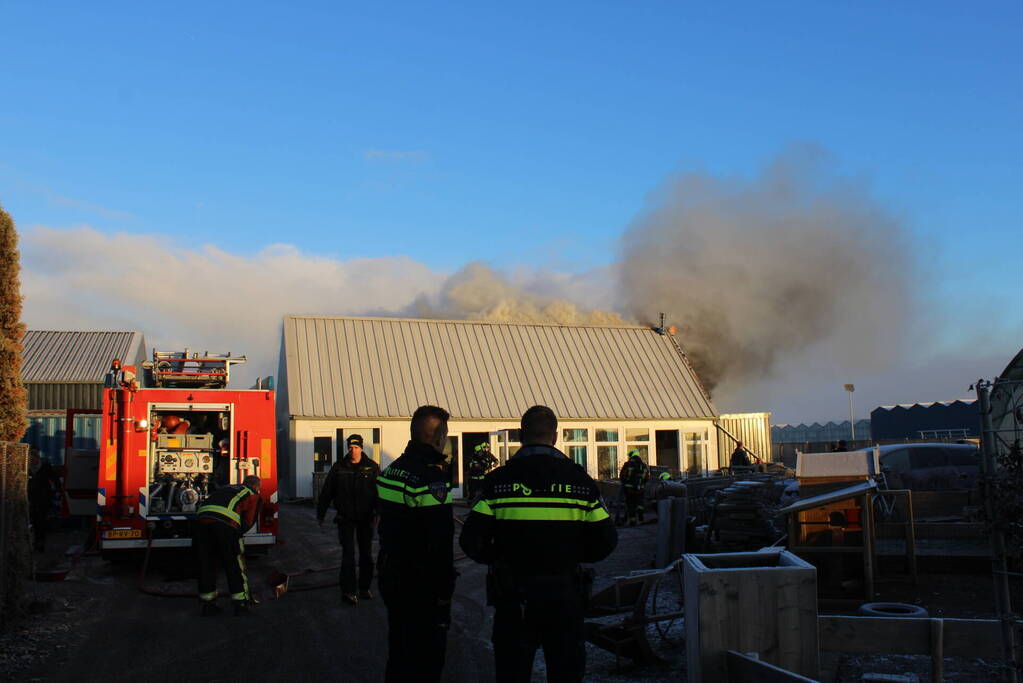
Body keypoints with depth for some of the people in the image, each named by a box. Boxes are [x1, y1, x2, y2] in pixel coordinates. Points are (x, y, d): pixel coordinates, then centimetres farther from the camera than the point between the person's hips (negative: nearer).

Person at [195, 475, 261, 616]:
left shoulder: (226, 488, 38)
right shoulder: (253, 495, 22)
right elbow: (248, 522, 15)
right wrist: (236, 534, 27)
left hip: (202, 516, 5)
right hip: (225, 522, -5)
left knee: (206, 563, 15)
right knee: (235, 564, 8)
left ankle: (207, 605, 21)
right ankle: (240, 604, 12)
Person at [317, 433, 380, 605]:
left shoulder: (372, 467, 0)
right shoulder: (339, 467, 1)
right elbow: (326, 492, 7)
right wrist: (320, 514, 7)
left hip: (365, 518, 1)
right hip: (345, 518, -1)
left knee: (366, 554, 9)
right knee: (348, 554, -5)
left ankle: (364, 588, 20)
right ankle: (348, 591, -3)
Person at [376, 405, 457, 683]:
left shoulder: (391, 471, 7)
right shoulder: (432, 476, -21)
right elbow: (439, 542, -22)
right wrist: (444, 591, -17)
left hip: (392, 577, 9)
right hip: (422, 586, -8)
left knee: (399, 652, 21)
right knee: (426, 660, 2)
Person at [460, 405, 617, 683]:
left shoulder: (498, 480, -7)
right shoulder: (580, 480, -3)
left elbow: (471, 540, -10)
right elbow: (605, 540, -1)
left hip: (513, 597, -1)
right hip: (566, 597, 1)